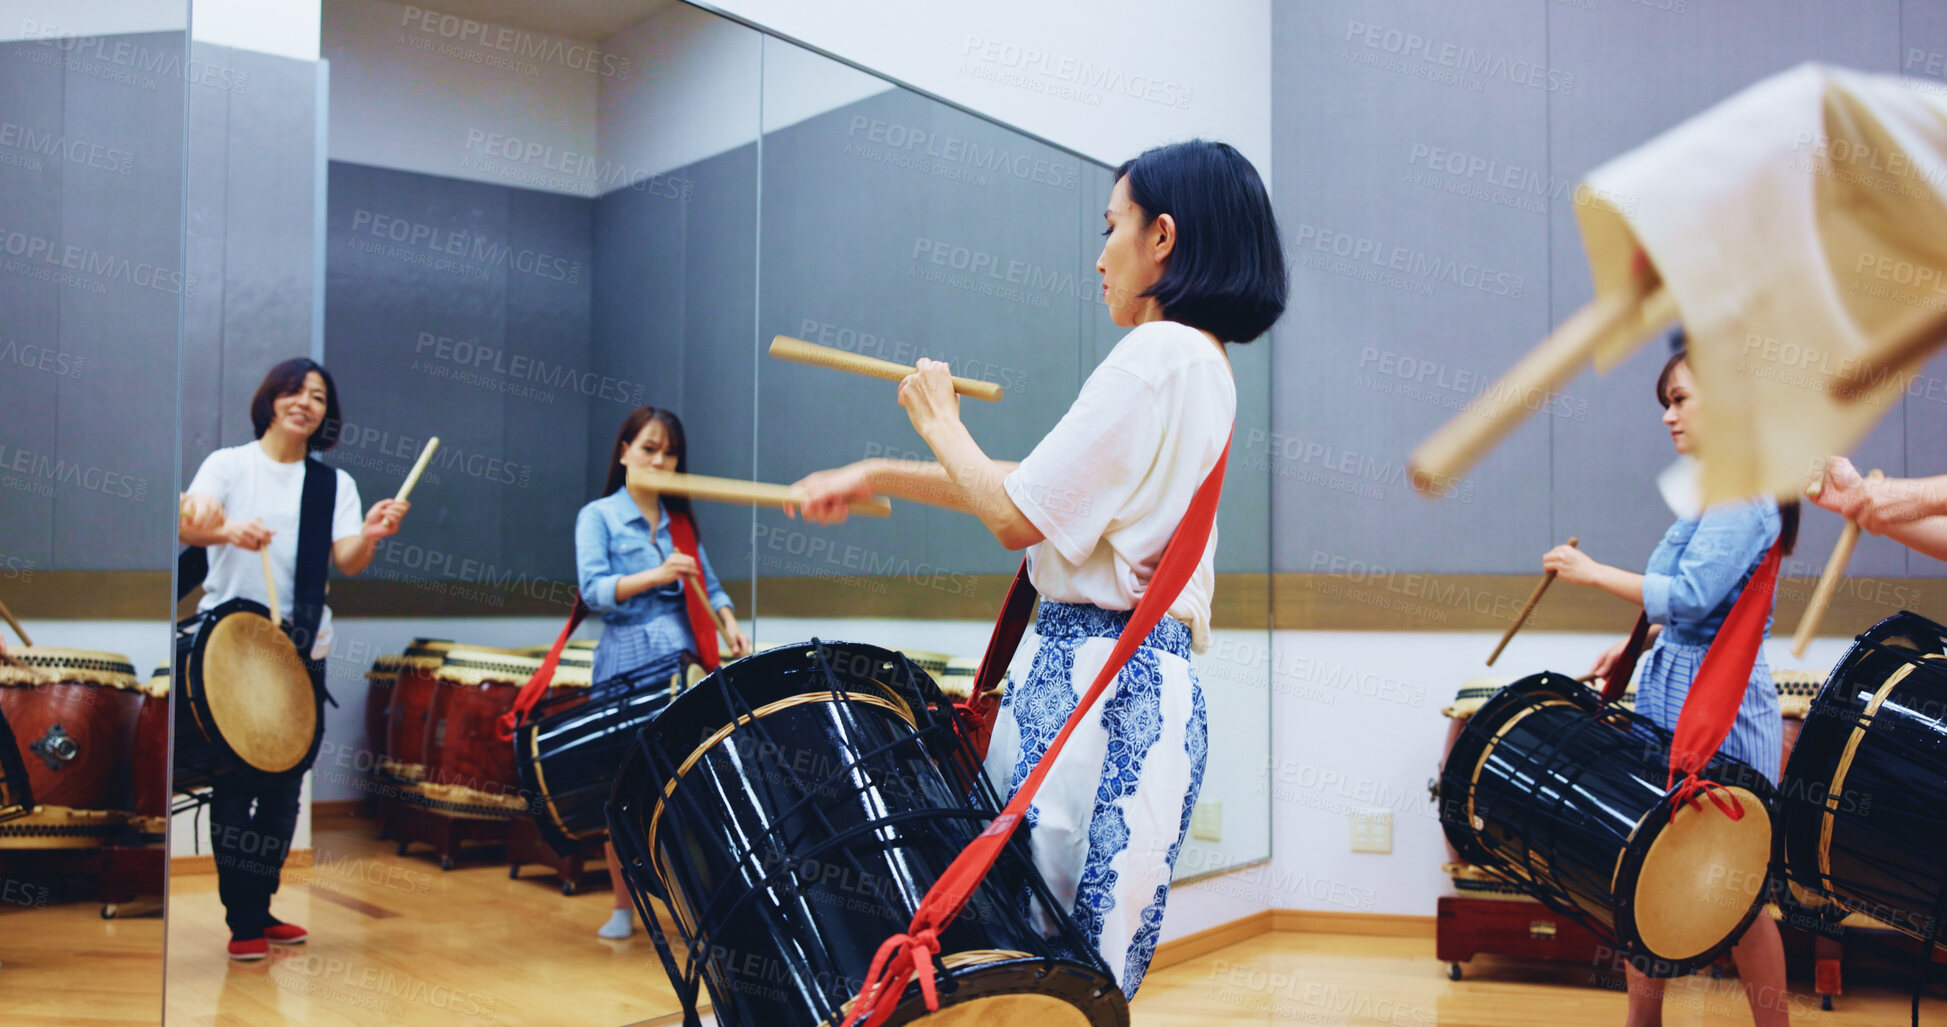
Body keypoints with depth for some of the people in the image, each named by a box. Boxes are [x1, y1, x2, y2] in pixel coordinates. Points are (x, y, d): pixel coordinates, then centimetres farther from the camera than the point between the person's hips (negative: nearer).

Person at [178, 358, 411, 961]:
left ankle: (260, 907, 21)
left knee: (285, 782, 8)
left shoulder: (335, 483, 9)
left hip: (302, 651, 3)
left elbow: (347, 562, -5)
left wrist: (370, 535, -26)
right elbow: (186, 526, -14)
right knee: (234, 780, -2)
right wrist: (228, 531, -35)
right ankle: (241, 921, 5)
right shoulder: (229, 464, 3)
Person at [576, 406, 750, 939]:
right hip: (626, 663, -3)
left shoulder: (680, 520, 17)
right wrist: (657, 575, -23)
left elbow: (707, 586, 15)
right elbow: (594, 590, -10)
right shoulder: (597, 516, 3)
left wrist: (728, 623, -4)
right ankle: (623, 907, 16)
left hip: (683, 659, 3)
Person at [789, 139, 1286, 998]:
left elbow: (1019, 516, -14)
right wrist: (878, 477, 19)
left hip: (1099, 681, -10)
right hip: (1155, 679, 10)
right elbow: (1043, 490, 19)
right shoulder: (1204, 366, 17)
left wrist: (938, 423, 3)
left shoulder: (1156, 354, -14)